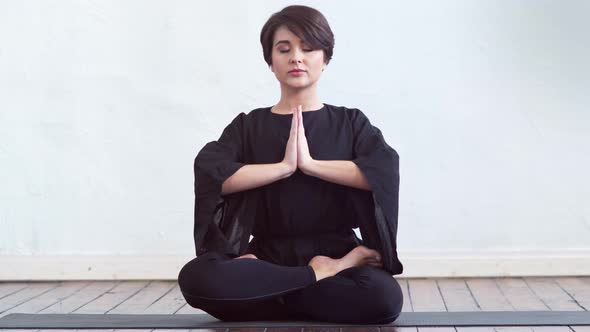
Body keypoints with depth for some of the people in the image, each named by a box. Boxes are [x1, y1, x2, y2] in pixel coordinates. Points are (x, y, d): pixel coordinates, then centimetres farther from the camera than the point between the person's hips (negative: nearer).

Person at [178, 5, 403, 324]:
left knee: (384, 296, -35)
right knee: (195, 277, -32)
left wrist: (311, 163, -13)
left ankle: (271, 296, -12)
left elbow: (385, 171, -9)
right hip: (269, 258, 0)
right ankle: (318, 275, -18)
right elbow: (209, 173, -8)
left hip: (336, 254, 0)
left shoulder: (350, 121, 11)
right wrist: (283, 167, -14)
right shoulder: (249, 125, 11)